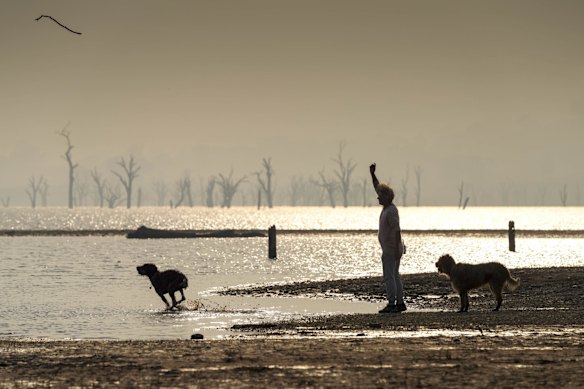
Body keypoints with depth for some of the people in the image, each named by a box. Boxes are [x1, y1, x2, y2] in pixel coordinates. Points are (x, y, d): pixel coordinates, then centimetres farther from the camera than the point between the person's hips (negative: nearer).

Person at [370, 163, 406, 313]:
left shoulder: (391, 212, -21)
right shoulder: (388, 205, 8)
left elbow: (397, 230, -26)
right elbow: (378, 188, 19)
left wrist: (397, 249, -28)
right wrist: (372, 174, 11)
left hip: (391, 249, -10)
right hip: (394, 248, 10)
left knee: (389, 276, -7)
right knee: (394, 275, 11)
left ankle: (391, 305, -8)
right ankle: (400, 303, 10)